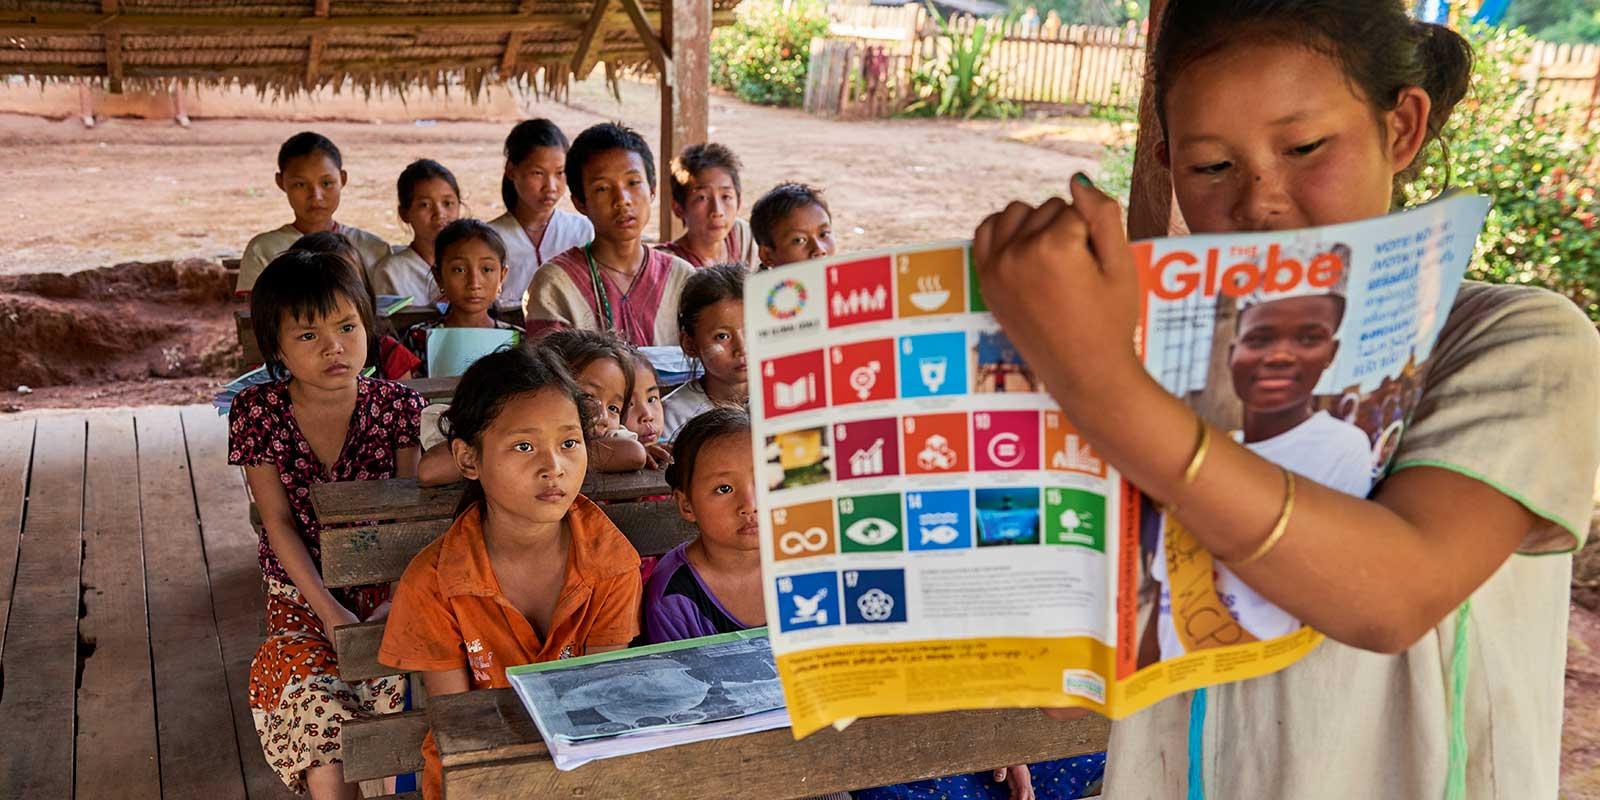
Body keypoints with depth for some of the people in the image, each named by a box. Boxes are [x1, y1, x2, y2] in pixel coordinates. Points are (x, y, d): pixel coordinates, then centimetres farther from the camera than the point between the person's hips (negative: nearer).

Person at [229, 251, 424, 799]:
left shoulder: (398, 406, -5)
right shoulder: (257, 413, -4)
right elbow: (279, 523, -5)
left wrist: (396, 604, -22)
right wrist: (329, 610, -16)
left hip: (387, 584, 0)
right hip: (302, 594, 0)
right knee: (299, 678, -29)